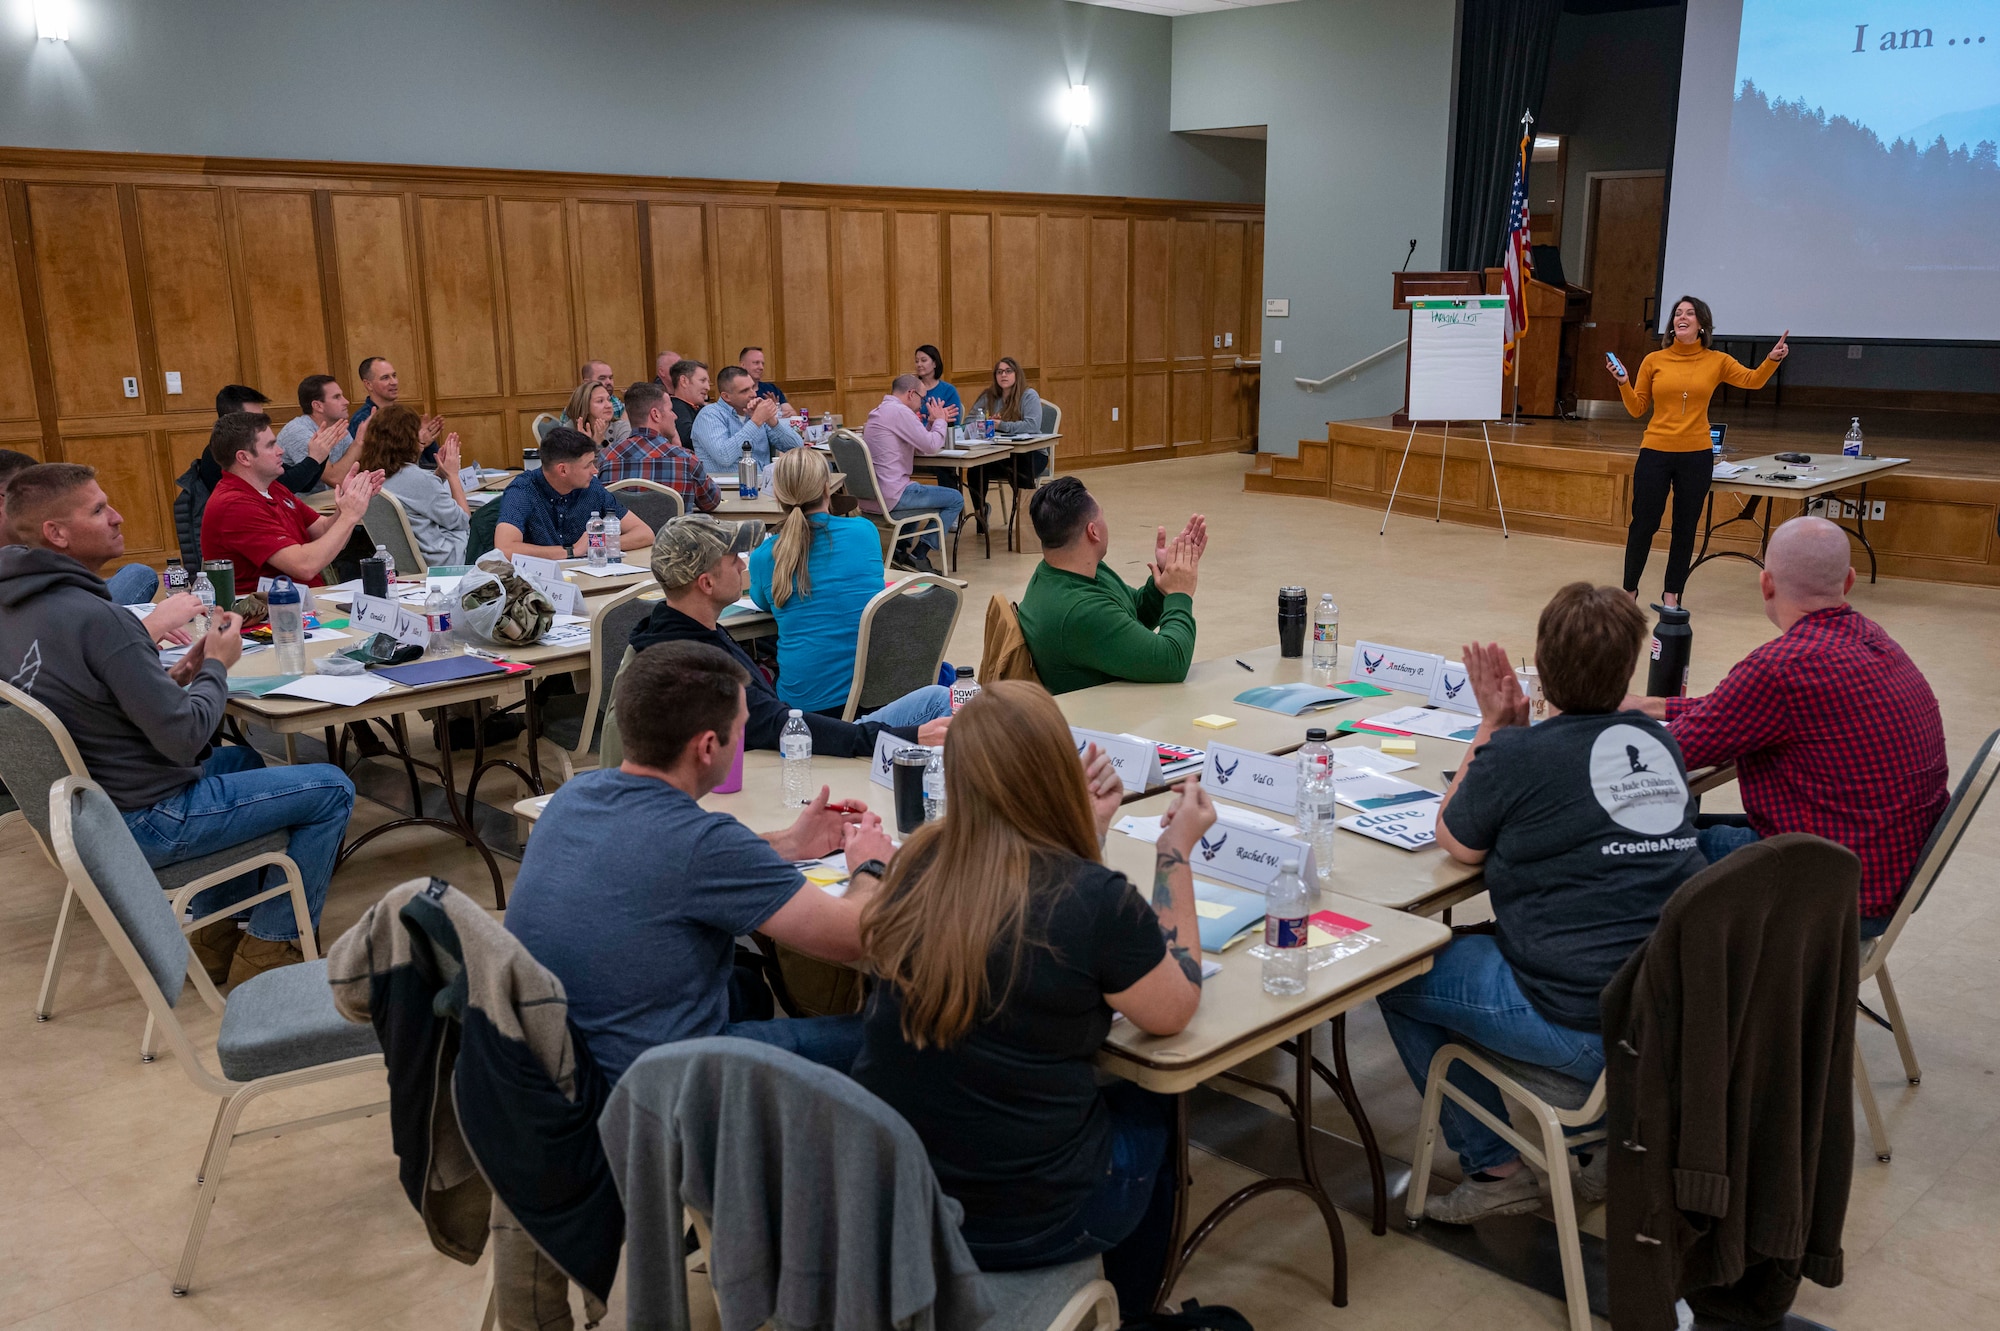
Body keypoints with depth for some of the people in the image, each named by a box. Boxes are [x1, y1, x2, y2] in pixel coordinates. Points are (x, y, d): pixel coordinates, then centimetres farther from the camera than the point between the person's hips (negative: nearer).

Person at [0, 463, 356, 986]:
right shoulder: (95, 619, -27)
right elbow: (184, 737, -24)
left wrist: (177, 674, 3)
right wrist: (217, 665, -8)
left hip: (79, 812, 10)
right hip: (143, 822, -10)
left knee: (241, 758, 33)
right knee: (331, 789, -1)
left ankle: (217, 935, 31)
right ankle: (269, 951, 9)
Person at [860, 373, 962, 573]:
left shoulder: (879, 412, 19)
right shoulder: (899, 411, -12)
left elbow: (919, 449, 21)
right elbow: (930, 446, -13)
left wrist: (935, 422, 18)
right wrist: (939, 421, 5)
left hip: (868, 496, 10)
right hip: (890, 496, -10)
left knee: (918, 492, 39)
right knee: (956, 499, 1)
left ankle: (901, 551, 27)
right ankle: (918, 556, 2)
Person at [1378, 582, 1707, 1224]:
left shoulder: (1513, 755, -14)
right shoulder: (1659, 743, 4)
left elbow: (1456, 843, 5)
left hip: (1585, 1030, -7)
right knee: (1509, 931, 32)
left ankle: (1494, 1168, 16)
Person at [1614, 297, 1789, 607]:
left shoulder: (1716, 361, 3)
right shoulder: (1654, 361, 1)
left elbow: (1753, 380, -2)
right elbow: (1637, 408, 4)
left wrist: (1772, 359, -18)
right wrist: (1624, 383, -12)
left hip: (1696, 456, 1)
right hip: (1655, 453, -1)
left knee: (1685, 527, 8)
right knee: (1643, 523, 2)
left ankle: (1673, 593, 17)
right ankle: (1629, 589, 16)